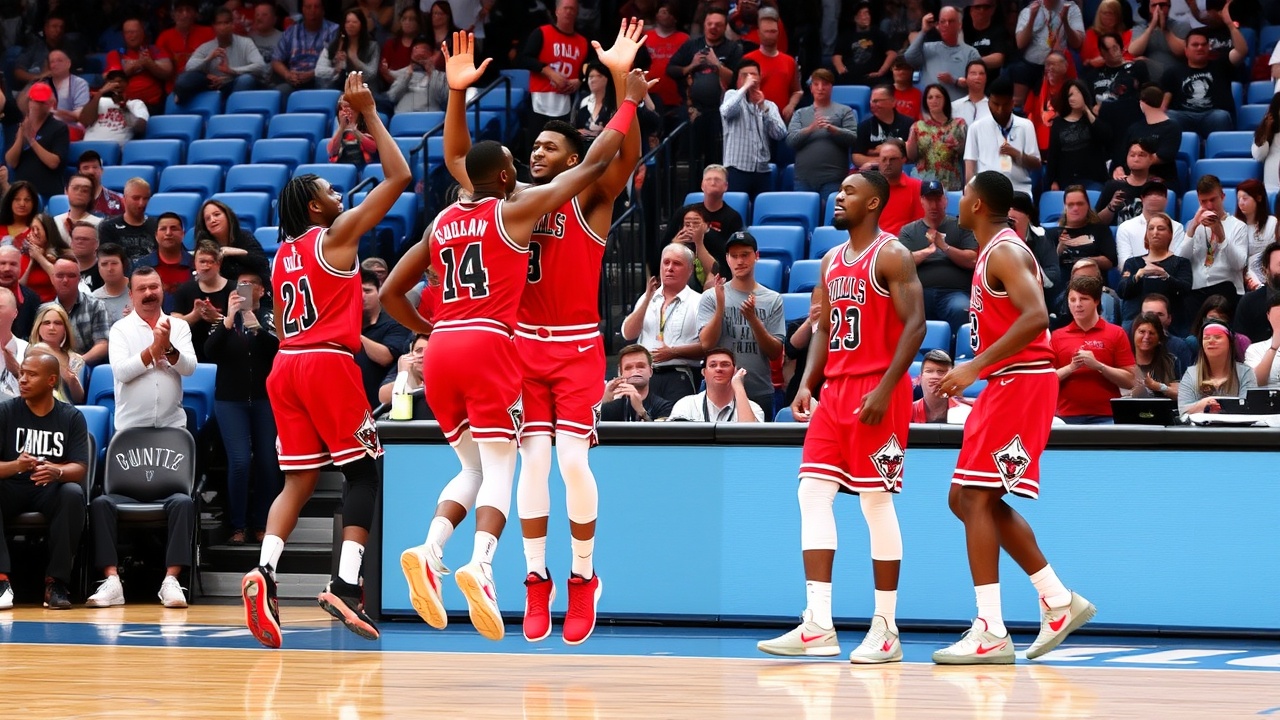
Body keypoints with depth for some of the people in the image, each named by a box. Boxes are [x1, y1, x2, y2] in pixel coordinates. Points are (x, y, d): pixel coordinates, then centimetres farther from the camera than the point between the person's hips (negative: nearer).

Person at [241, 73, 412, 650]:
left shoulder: (283, 255, 18)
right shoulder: (336, 234, -3)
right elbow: (398, 177, -6)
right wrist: (368, 114, -1)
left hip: (286, 365, 7)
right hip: (329, 363, -7)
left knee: (299, 478, 6)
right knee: (364, 471, -2)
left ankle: (264, 571, -16)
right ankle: (346, 585, -16)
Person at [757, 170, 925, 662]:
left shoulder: (891, 257, -9)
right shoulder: (832, 261, 16)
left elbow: (915, 325, -15)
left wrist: (884, 390, -22)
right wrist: (807, 385, 6)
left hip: (877, 389, -8)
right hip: (835, 389, 8)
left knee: (877, 502, -4)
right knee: (813, 493, -2)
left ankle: (886, 630, 2)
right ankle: (817, 626, -4)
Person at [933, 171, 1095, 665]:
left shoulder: (1005, 252, -13)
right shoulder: (992, 253, 18)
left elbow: (1036, 317, -27)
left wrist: (976, 366, -30)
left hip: (1020, 383, -11)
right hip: (1007, 385, 11)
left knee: (974, 498, -13)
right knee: (967, 499, 12)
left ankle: (990, 632, -15)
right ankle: (1058, 601, 15)